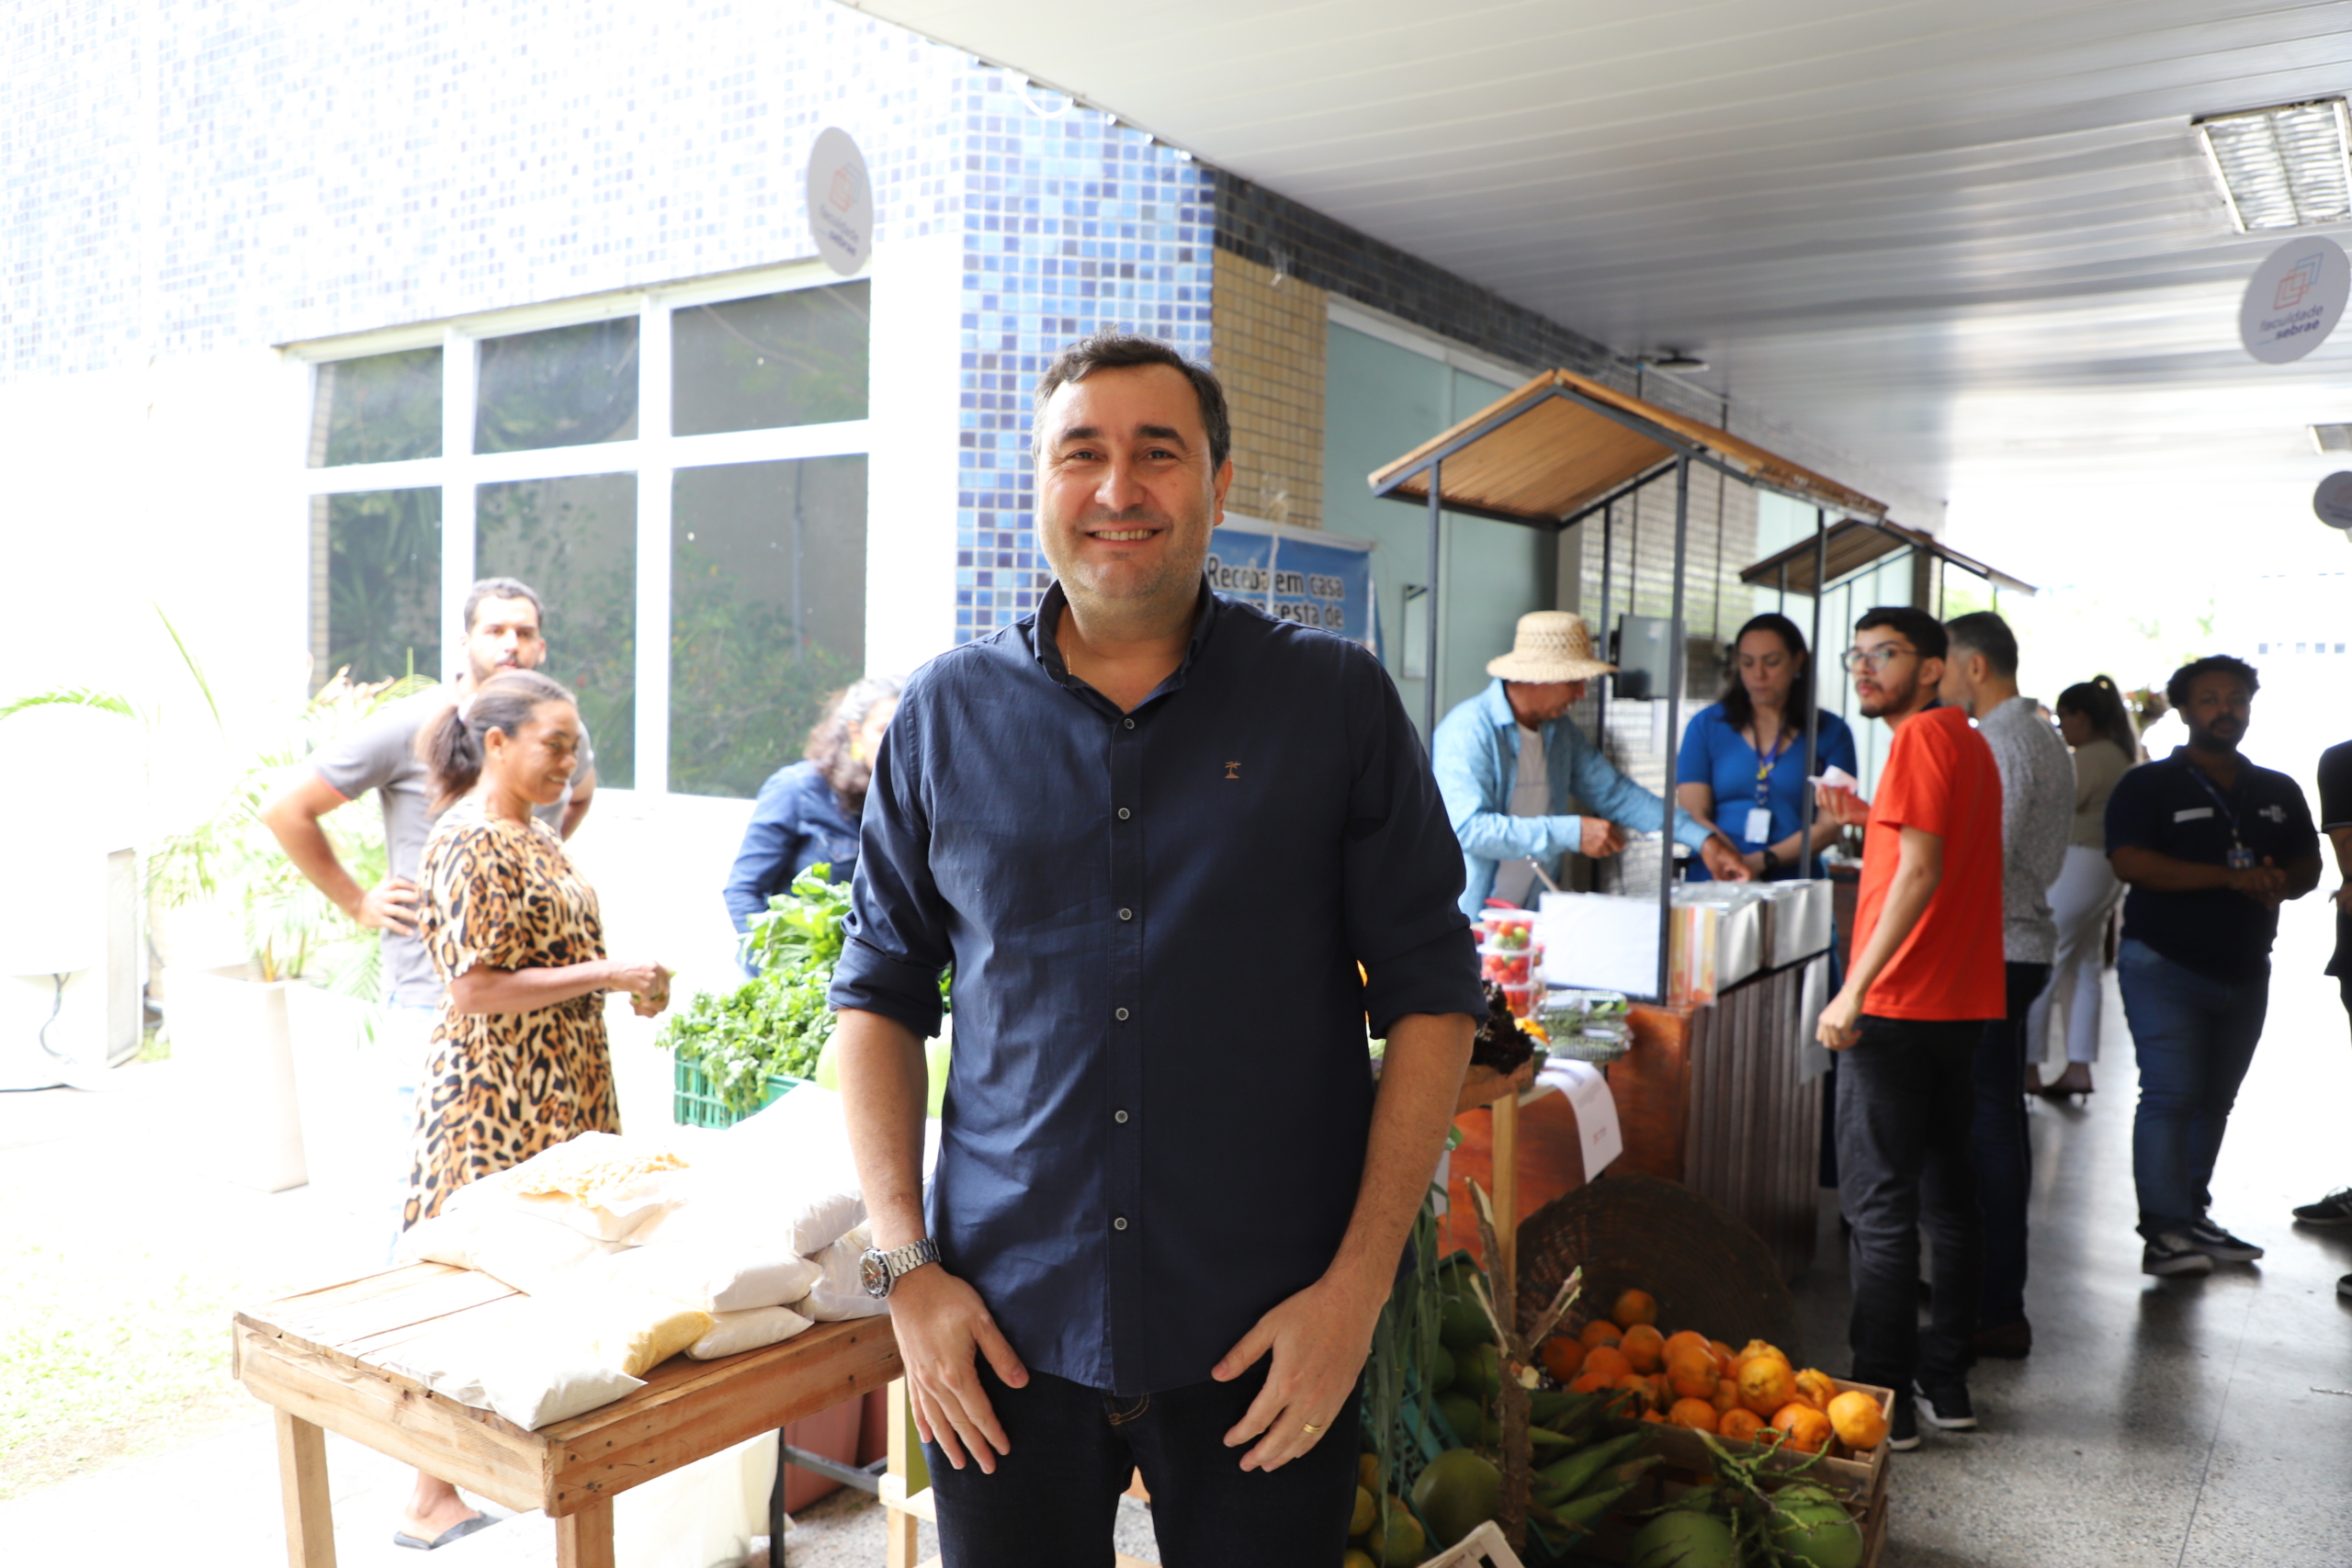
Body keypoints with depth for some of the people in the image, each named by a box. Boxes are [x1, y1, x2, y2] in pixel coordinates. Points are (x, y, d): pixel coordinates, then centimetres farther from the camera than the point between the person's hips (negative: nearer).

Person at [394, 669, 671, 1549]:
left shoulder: (531, 834, 12)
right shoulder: (472, 845, -16)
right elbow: (474, 989, -21)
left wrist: (625, 980, 5)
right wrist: (606, 975, -20)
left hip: (554, 1093, 9)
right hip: (495, 1101, -9)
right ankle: (435, 1503, 12)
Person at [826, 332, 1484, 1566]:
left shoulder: (1337, 700, -2)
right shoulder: (947, 712, 2)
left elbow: (1429, 989, -2)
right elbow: (880, 989, 7)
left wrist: (1358, 1284, -8)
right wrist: (906, 1266, -2)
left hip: (1265, 1344, -1)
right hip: (1002, 1332, 2)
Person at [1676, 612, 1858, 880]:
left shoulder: (1831, 732, 10)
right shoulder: (1707, 724, 10)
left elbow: (1829, 825, 2)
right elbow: (1693, 814, 2)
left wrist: (1762, 861, -13)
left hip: (1793, 887, 0)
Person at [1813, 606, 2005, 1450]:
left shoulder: (1921, 737, -12)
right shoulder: (1969, 741, 16)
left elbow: (1920, 872, -21)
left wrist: (1854, 990, -22)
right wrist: (1874, 820, 16)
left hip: (1899, 1006, -10)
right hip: (1961, 1001, 10)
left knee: (1879, 1205, -4)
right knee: (1946, 1192, 14)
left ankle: (1882, 1401, 2)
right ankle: (1944, 1382, 22)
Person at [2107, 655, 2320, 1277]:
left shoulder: (2279, 792, 15)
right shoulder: (2147, 786, -3)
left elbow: (2308, 865, 14)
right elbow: (2130, 861, -17)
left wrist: (2281, 883, -11)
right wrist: (2231, 877, -22)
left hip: (2245, 970, 6)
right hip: (2165, 966, -6)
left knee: (2215, 1099, 11)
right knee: (2170, 1094, -11)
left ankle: (2192, 1218, 21)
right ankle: (2164, 1232, -9)